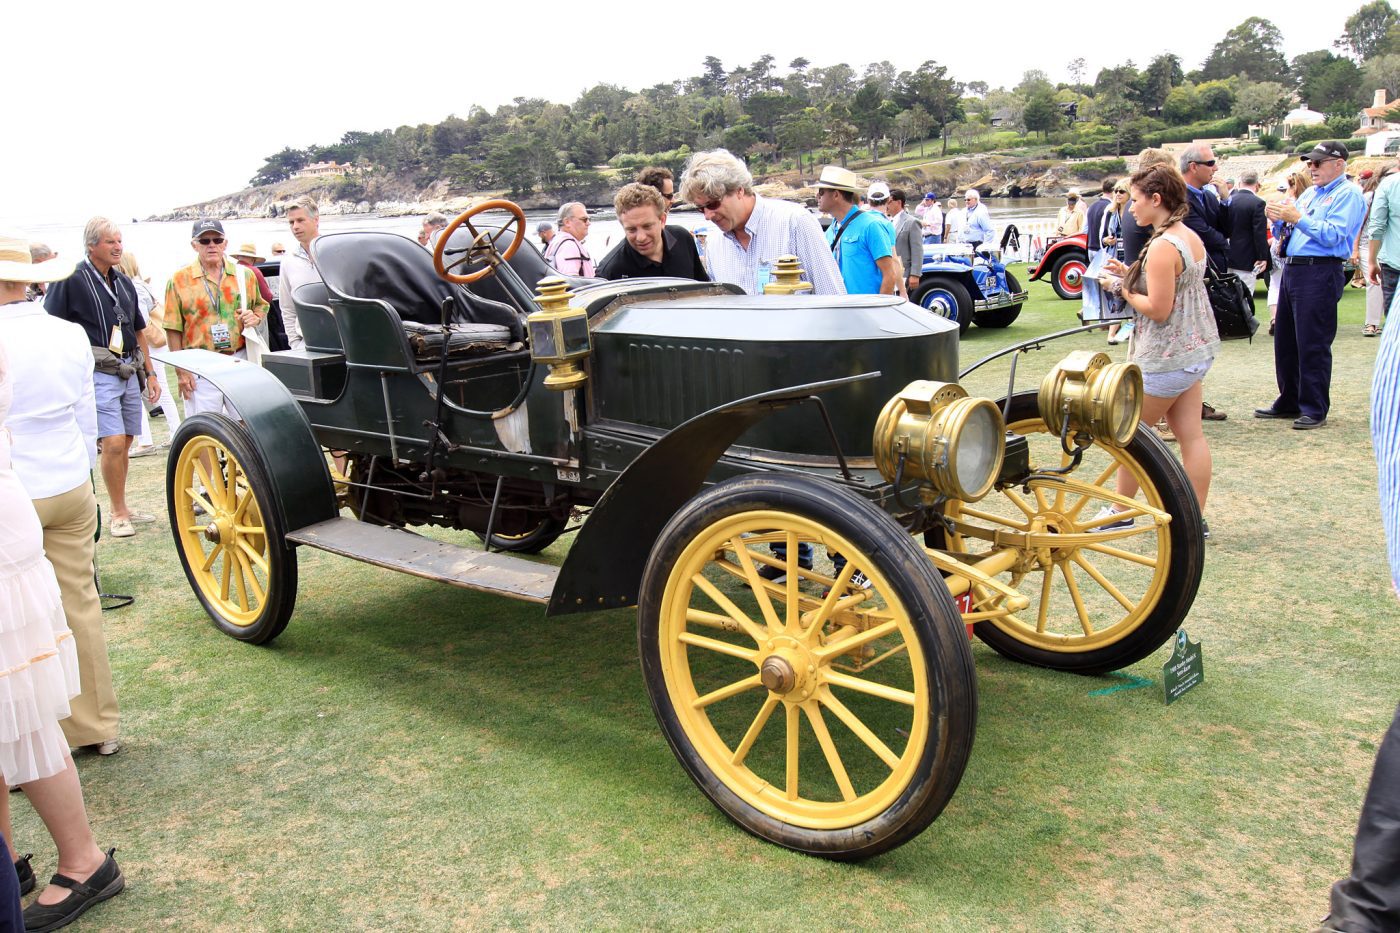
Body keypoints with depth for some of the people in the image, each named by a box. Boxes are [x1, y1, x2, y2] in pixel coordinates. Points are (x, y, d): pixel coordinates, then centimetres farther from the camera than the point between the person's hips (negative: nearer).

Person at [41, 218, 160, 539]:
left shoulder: (124, 283, 15)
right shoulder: (72, 279, -6)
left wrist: (149, 373, 19)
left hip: (129, 371, 6)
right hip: (99, 372, -6)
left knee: (124, 444, 10)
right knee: (113, 444, -12)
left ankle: (122, 507, 20)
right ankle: (118, 513, 0)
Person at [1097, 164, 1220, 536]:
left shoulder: (1163, 246, -21)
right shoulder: (1191, 237, 9)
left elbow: (1158, 309, -23)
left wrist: (1122, 289, -9)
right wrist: (1131, 275, 9)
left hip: (1165, 359, -9)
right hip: (1194, 351, 9)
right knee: (1191, 436, 9)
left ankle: (1120, 512, 18)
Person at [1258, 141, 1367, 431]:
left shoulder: (1348, 194, -5)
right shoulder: (1310, 193, 20)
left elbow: (1333, 235, -18)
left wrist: (1297, 218, -19)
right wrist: (1279, 218, 2)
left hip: (1320, 274, -9)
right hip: (1292, 270, 9)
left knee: (1313, 344, -6)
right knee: (1285, 341, 13)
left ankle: (1315, 409, 2)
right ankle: (1289, 402, 23)